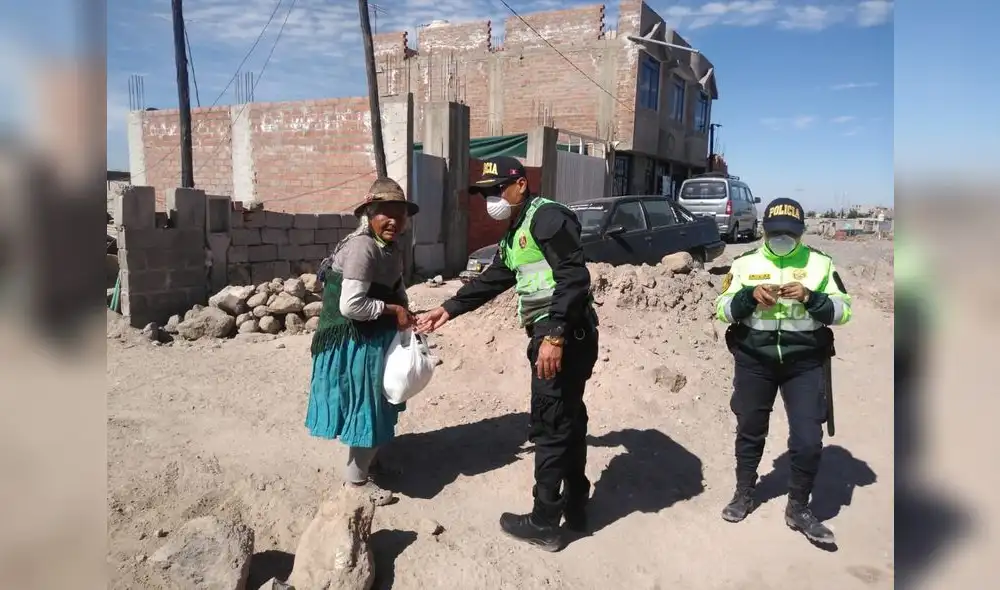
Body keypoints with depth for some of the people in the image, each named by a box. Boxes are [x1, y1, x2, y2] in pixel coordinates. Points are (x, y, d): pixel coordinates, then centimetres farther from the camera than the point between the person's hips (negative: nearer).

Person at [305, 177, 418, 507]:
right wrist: (392, 310, -19)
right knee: (367, 408, 2)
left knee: (378, 407, 22)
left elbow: (396, 292, 19)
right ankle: (356, 480, 22)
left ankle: (365, 462, 43)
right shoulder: (362, 247, -24)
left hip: (377, 339, 10)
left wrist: (405, 314, 0)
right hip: (355, 343, -10)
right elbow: (350, 305, -30)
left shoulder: (392, 250, 7)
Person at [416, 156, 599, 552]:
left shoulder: (547, 217, -12)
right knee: (568, 420, 18)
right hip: (560, 336, 10)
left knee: (550, 427, 0)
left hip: (565, 336, -10)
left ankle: (544, 524, 14)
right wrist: (448, 310, 27)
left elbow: (574, 278, -23)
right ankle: (575, 506, 32)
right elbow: (491, 281, 28)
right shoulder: (516, 234, 19)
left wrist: (554, 336, -27)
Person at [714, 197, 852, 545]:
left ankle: (798, 509, 20)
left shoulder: (820, 264, -1)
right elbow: (722, 309, -2)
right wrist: (749, 294, -21)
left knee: (808, 440, -2)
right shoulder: (745, 263, 1)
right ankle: (744, 495, 35)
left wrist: (811, 297, -22)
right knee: (750, 431, 15)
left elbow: (843, 311, -4)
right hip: (754, 361, 1)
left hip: (805, 363, 0)